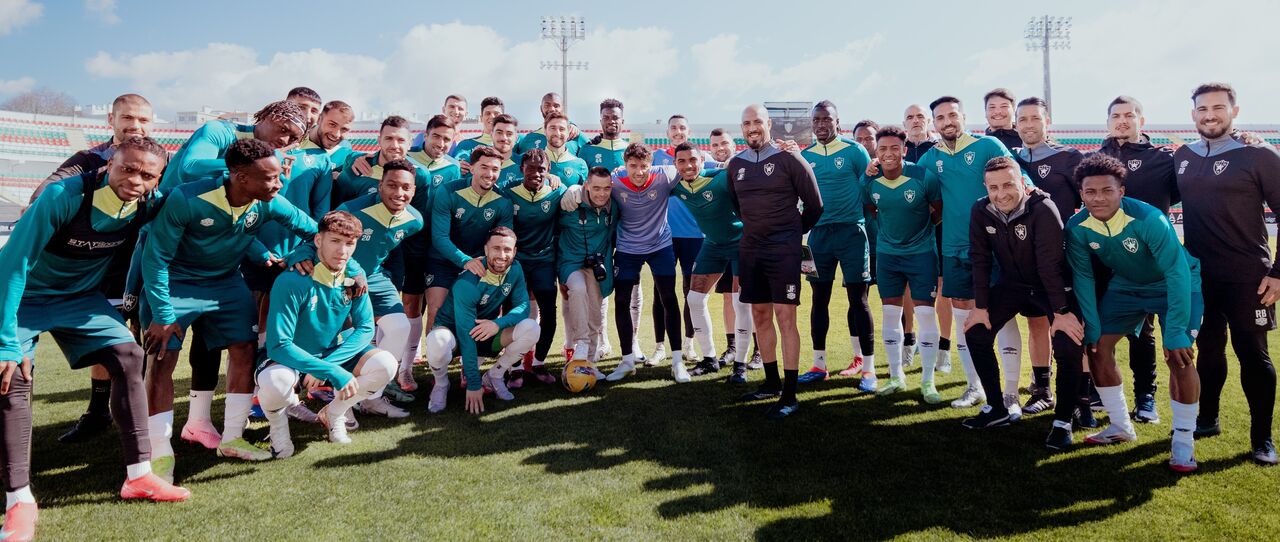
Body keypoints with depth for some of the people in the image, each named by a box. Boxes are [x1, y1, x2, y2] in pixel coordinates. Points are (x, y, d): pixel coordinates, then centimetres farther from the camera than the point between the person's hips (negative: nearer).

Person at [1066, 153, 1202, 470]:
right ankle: (1121, 427, 16)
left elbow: (1177, 272, -32)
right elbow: (1083, 277, -9)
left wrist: (1176, 332, -33)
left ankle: (1184, 440, -2)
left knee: (1178, 356, -20)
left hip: (1176, 285, -5)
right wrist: (1091, 328, -11)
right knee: (1098, 348, -2)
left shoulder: (1148, 219, -33)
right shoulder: (1077, 227, -19)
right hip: (1125, 286, 5)